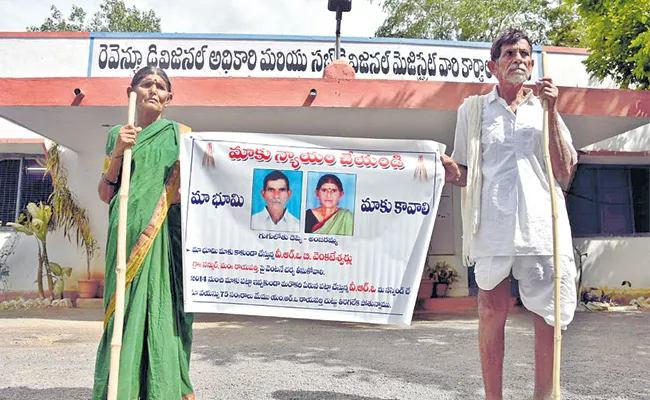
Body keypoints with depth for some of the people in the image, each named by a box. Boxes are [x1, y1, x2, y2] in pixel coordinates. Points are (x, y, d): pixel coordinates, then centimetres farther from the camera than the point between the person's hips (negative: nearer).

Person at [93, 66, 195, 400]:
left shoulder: (179, 133, 10)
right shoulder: (118, 134, 15)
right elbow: (104, 193, 9)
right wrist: (118, 151, -3)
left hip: (166, 234, -2)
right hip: (128, 234, 2)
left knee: (163, 305, -4)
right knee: (125, 307, 0)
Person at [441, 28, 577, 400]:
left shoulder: (544, 108, 16)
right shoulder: (474, 109, 13)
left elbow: (564, 171, 7)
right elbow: (463, 175, 14)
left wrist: (552, 112, 2)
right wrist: (450, 169, -11)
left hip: (543, 225, 2)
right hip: (493, 226, -1)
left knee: (550, 315, 2)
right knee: (492, 314, 3)